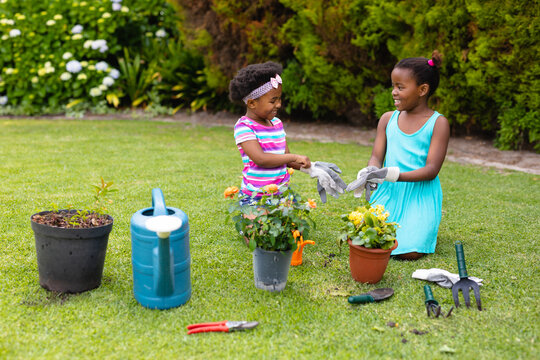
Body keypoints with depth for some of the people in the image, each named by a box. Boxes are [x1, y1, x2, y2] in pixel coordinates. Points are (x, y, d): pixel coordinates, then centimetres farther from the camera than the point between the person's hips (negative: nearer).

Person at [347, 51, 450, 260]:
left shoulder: (438, 123, -7)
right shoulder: (388, 119, 7)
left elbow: (431, 170, -13)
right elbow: (376, 157, 4)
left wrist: (394, 175, -27)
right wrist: (369, 173, -21)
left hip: (420, 196, -3)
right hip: (388, 194, 4)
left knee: (409, 252, -18)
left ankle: (424, 228, 16)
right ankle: (395, 227, 19)